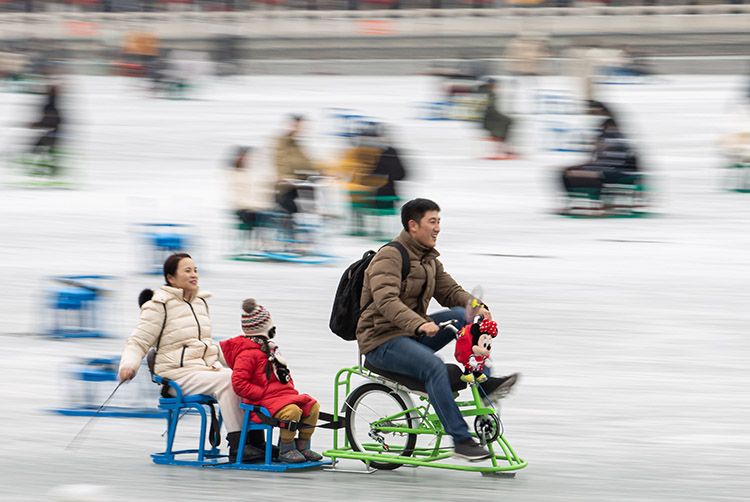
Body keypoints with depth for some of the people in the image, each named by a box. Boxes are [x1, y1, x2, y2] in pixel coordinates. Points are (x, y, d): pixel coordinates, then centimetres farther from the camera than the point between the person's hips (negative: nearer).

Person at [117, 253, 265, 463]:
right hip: (179, 373, -7)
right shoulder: (159, 306, -2)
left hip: (208, 367, 7)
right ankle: (237, 446, -33)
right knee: (228, 381, -31)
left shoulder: (200, 302, 20)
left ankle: (256, 441, -20)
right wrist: (128, 365, -24)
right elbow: (138, 342, -4)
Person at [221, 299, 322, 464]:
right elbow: (239, 383, -18)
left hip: (285, 394, 10)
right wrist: (263, 393, -19)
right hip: (265, 400, -10)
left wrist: (291, 390, 12)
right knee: (292, 411, -32)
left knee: (312, 406, -1)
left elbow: (285, 376, 30)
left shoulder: (270, 350, 20)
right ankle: (286, 450, -17)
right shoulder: (247, 354, -10)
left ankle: (302, 447, 8)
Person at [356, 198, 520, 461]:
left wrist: (477, 307, -12)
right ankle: (461, 440, -32)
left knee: (463, 316, -11)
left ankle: (485, 384, -12)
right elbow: (386, 300, -31)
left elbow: (450, 291, 11)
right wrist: (419, 324, -46)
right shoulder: (389, 257, -16)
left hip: (412, 331, 8)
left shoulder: (429, 259, 14)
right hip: (381, 340, -8)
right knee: (434, 366, -33)